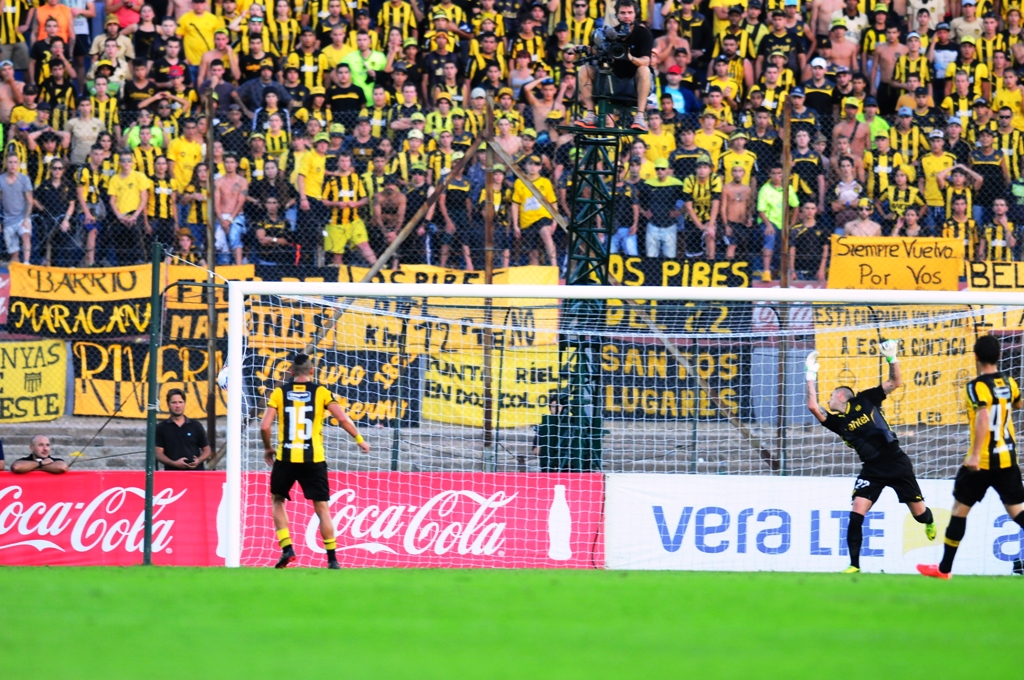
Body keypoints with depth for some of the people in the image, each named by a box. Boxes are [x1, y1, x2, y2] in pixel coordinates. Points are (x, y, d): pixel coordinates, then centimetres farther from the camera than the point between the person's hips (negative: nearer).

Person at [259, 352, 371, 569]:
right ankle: (332, 558, 3)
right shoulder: (321, 392, 1)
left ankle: (287, 549, 6)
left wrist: (267, 448, 14)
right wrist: (359, 439, 8)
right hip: (313, 459, 0)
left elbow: (264, 426, -4)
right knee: (322, 508, 7)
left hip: (285, 459, 0)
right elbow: (342, 419, -7)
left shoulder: (279, 393, 3)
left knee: (278, 501, 20)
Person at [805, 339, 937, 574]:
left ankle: (929, 522, 44)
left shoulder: (864, 400, 3)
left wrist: (892, 359, -7)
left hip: (897, 464, -2)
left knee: (919, 514, 7)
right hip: (872, 470, 2)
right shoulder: (837, 421, 5)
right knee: (856, 515, -15)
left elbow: (895, 383, 5)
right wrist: (811, 375, -3)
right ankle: (854, 565, -10)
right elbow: (813, 406, -7)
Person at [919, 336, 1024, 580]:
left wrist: (975, 454, -32)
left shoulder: (977, 386, -14)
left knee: (959, 509, 8)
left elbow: (983, 417, -30)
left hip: (981, 462, -5)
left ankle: (944, 568, 14)